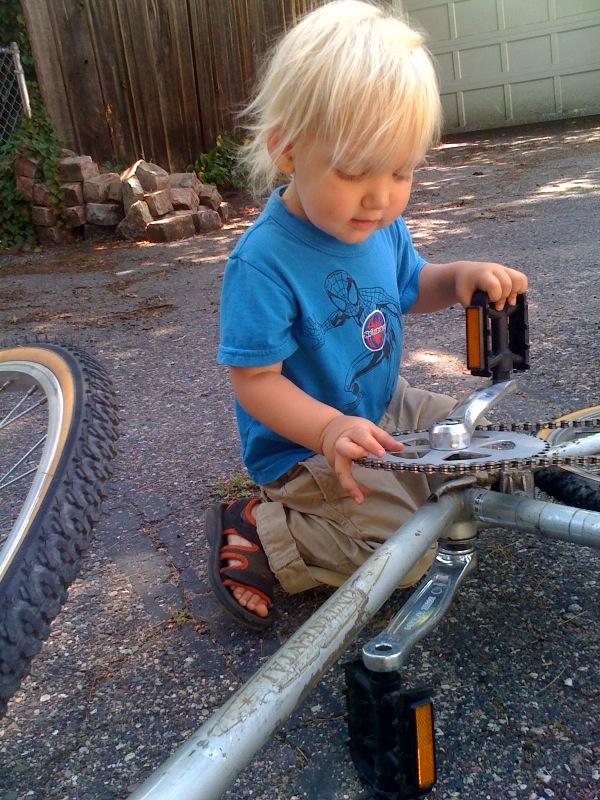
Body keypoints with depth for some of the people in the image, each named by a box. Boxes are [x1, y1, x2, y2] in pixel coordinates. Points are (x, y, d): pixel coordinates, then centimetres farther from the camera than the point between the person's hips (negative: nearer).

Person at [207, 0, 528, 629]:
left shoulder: (381, 223, -5)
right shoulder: (264, 261, -28)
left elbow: (409, 289, 13)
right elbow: (254, 380, -25)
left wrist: (459, 277, -8)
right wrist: (328, 429, -40)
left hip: (384, 408, 8)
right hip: (305, 447, -8)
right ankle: (256, 537, -4)